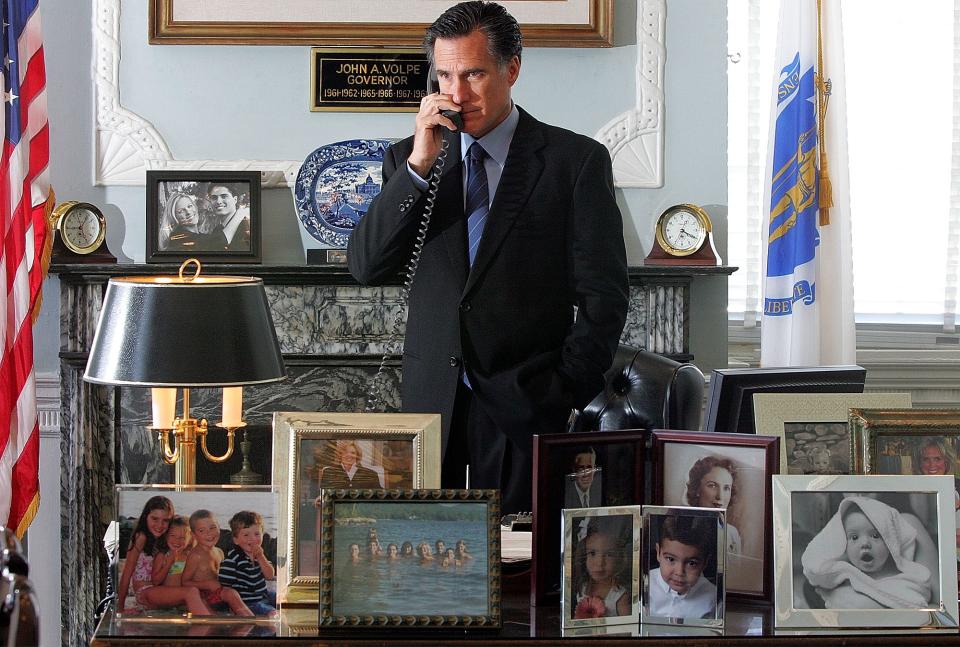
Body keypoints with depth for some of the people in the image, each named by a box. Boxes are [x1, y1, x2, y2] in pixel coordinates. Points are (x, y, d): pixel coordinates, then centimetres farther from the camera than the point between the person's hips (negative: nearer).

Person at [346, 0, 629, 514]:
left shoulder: (575, 160, 1)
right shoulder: (409, 160, 11)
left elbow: (604, 298, 1)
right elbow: (366, 268, 0)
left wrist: (564, 396, -7)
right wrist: (418, 165, -8)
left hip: (525, 408, -3)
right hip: (432, 404, 3)